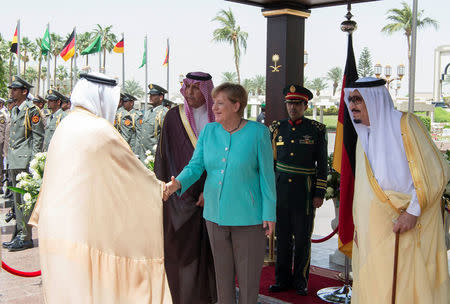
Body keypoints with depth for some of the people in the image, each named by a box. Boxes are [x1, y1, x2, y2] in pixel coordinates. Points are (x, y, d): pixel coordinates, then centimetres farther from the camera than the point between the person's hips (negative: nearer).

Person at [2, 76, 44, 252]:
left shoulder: (32, 110, -8)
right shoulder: (14, 110, 18)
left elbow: (38, 137, -11)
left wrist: (34, 161, -15)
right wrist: (9, 157, 19)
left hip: (25, 161, -9)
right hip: (14, 161, 9)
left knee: (25, 199, -7)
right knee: (17, 199, 11)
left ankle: (25, 238, -2)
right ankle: (19, 235, 18)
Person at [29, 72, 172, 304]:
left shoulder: (64, 126, 12)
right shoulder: (100, 130, -11)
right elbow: (133, 171, -2)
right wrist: (161, 187, 14)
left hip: (55, 229, 8)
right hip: (84, 230, -7)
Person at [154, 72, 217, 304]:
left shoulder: (216, 118, 3)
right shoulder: (174, 116, 1)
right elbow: (164, 155, 2)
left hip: (209, 195, 1)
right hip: (180, 195, -1)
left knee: (207, 246, 6)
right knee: (180, 245, 0)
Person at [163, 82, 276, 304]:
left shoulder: (258, 132, -8)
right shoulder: (209, 131, 3)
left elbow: (267, 174, -7)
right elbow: (195, 166, -2)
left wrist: (269, 213, -9)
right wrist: (178, 183, -23)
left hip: (248, 216, -4)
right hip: (216, 214, 4)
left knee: (248, 273, 6)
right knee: (222, 271, 16)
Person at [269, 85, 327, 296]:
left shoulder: (317, 130, 0)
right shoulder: (277, 128, 8)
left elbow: (322, 165, 1)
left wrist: (319, 194, -4)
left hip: (305, 192, -2)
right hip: (280, 190, 3)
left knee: (303, 238, 4)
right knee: (282, 235, 8)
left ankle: (300, 281, 18)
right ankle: (282, 279, 20)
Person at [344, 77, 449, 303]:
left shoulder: (404, 124, -6)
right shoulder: (364, 137, 16)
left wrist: (413, 211, -17)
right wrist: (358, 225, 15)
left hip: (405, 228, -6)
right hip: (374, 233, 6)